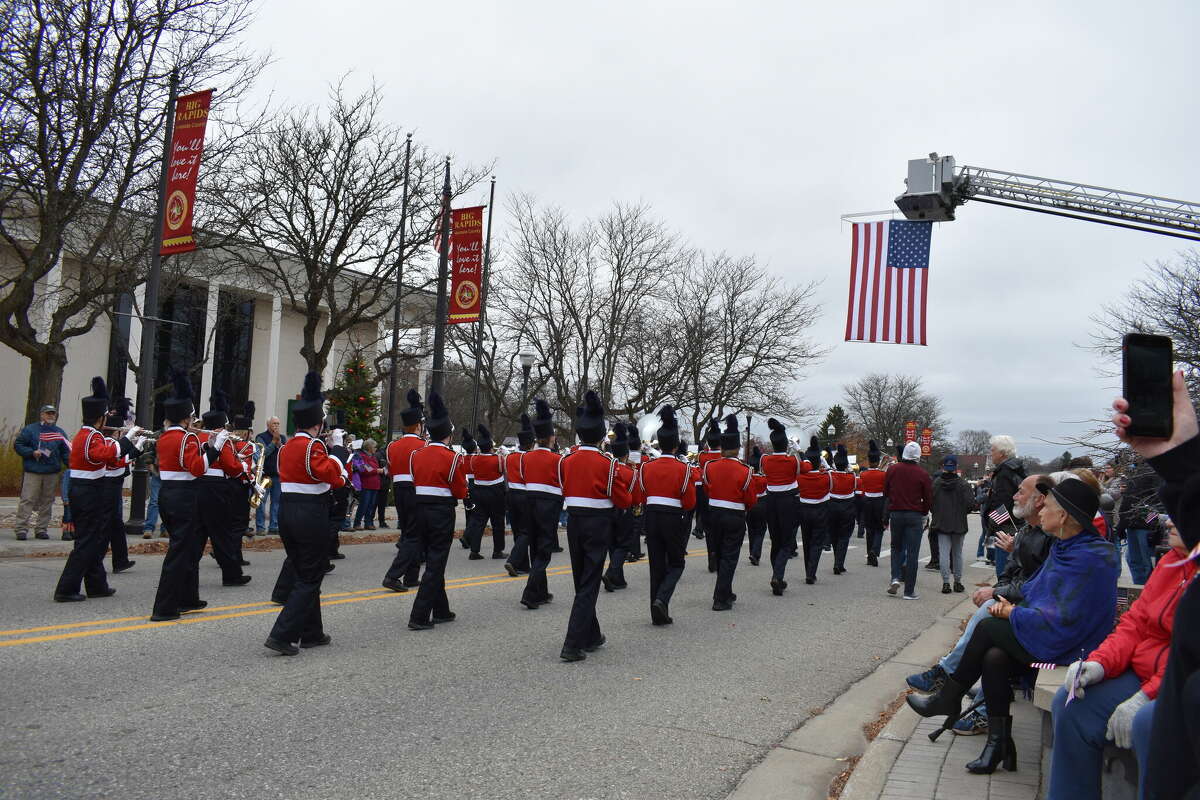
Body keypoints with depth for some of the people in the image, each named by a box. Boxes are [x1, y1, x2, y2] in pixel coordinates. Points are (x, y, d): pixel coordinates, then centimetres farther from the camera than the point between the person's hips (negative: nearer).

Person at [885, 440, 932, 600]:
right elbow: (929, 499, -3)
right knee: (912, 552, 2)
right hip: (914, 516, -2)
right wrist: (923, 513, 14)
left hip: (895, 513, 2)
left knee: (896, 547, 19)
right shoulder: (922, 474, -7)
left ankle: (895, 578, 0)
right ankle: (909, 591, 3)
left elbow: (885, 492, 8)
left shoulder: (892, 470, 0)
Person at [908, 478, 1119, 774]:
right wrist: (1009, 603, -2)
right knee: (993, 658, -16)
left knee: (989, 628, -10)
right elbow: (1035, 590, 18)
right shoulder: (1063, 547, 7)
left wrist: (1013, 613, -14)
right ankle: (999, 743, -7)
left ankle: (948, 698, 7)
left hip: (1066, 647, -8)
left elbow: (1063, 620, -28)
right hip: (1049, 632, 8)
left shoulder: (1090, 560, -25)